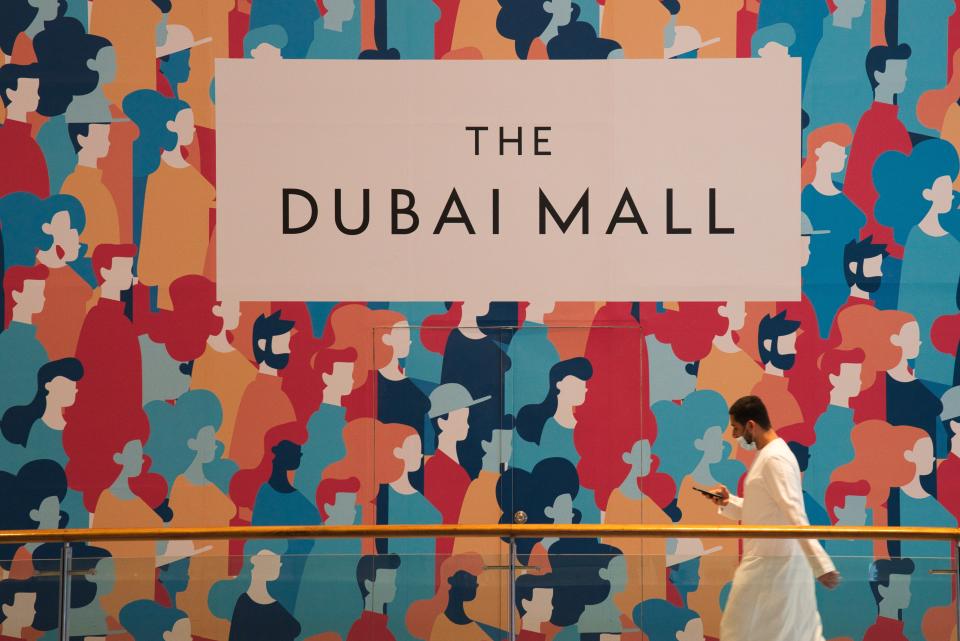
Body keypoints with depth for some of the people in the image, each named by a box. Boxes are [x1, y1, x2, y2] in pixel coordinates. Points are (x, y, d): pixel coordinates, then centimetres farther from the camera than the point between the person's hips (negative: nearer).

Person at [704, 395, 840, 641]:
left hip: (771, 563, -10)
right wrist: (728, 502, 7)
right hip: (772, 559, 10)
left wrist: (822, 564, -28)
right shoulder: (767, 455, 15)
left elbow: (796, 515, -24)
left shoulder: (774, 459, -17)